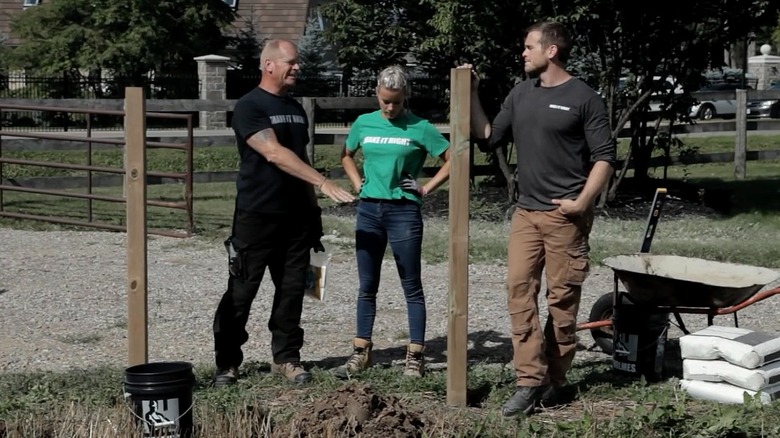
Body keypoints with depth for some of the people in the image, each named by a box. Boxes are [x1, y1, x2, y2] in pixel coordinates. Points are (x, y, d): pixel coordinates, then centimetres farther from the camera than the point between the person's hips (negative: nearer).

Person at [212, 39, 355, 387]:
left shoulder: (296, 109, 15)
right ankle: (227, 363, 8)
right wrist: (323, 183, -27)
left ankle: (286, 358, 17)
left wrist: (313, 209, 16)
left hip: (297, 216, 7)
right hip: (256, 215, -6)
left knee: (292, 290, 7)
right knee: (241, 292, -1)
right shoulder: (249, 107, -9)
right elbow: (274, 153, -21)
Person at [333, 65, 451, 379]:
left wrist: (426, 189, -7)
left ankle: (415, 357, 7)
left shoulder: (419, 128, -6)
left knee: (411, 287, 2)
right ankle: (360, 353, 16)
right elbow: (346, 156, 22)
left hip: (404, 212, -4)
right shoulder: (364, 123, 6)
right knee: (367, 286, 9)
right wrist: (357, 183, 8)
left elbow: (452, 160, -4)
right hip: (368, 211, 4)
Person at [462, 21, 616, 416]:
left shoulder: (583, 98, -4)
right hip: (526, 212, 5)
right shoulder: (520, 94, 12)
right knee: (519, 290, -4)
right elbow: (488, 138, 15)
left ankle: (553, 380, 11)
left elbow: (604, 157, -5)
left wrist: (582, 202, -15)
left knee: (561, 298, 2)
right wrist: (471, 95, 7)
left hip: (565, 215, -5)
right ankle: (530, 381, -4)